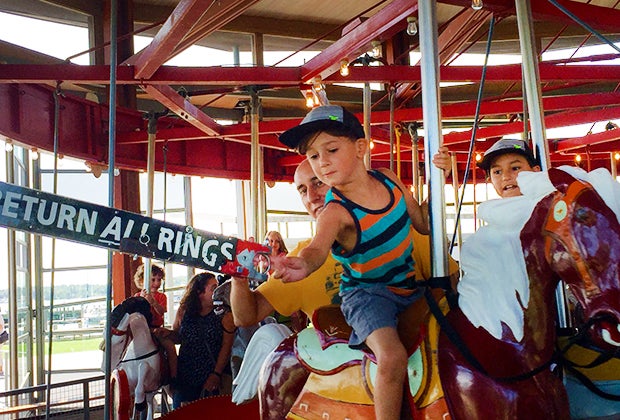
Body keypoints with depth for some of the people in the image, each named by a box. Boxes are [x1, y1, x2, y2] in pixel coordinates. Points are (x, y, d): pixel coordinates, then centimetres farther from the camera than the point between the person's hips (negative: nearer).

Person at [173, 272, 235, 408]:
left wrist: (217, 374, -15)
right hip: (185, 377, 2)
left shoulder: (224, 315, -6)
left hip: (214, 377, -2)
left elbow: (226, 347, -10)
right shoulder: (184, 311, 2)